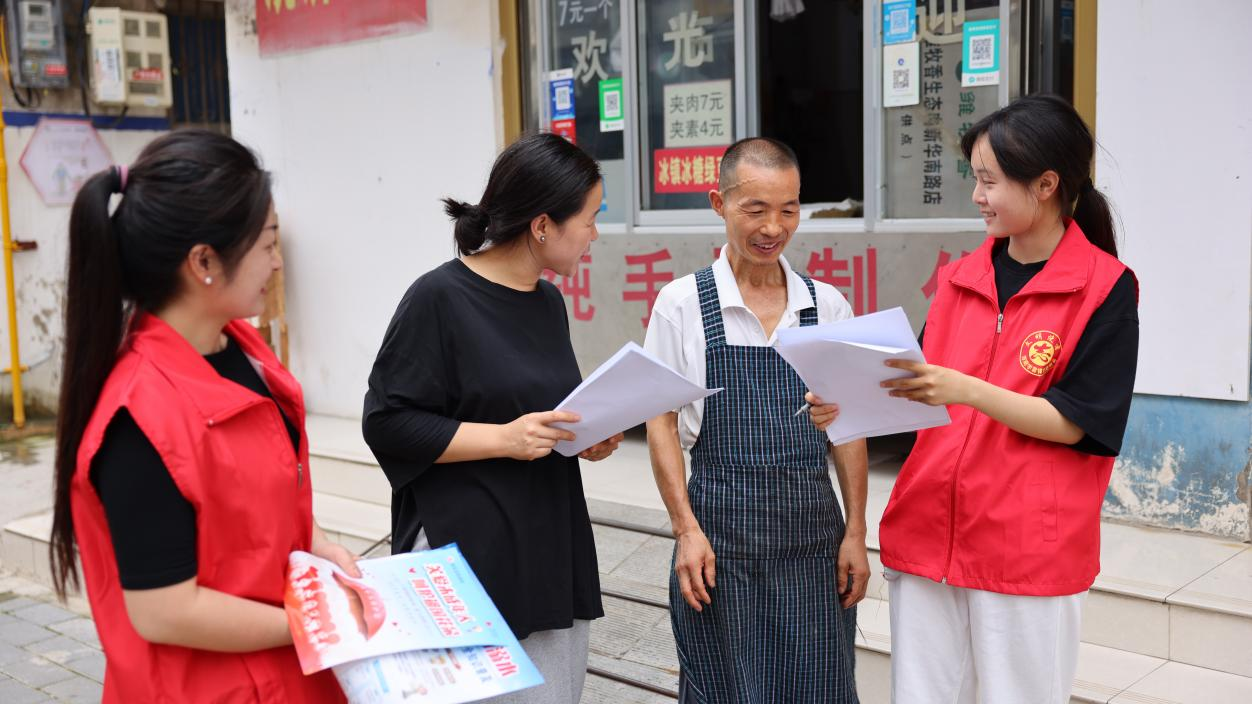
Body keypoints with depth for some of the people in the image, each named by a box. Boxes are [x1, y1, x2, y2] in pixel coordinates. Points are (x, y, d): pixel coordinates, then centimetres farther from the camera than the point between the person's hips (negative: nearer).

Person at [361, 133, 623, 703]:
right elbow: (386, 421, -13)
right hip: (468, 552, -7)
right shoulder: (439, 298, -12)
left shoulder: (549, 302, 10)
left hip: (551, 549, 7)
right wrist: (504, 438, -19)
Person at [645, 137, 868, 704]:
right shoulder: (682, 304, -3)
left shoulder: (828, 306, 4)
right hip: (719, 532, -2)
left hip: (813, 535, 2)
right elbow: (661, 422, -1)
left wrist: (855, 533, 4)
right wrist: (686, 529, -7)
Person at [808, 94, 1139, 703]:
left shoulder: (1106, 286, -6)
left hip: (1028, 549, -5)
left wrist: (966, 390, -23)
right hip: (927, 533, 5)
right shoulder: (961, 277, 9)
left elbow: (1073, 422, -11)